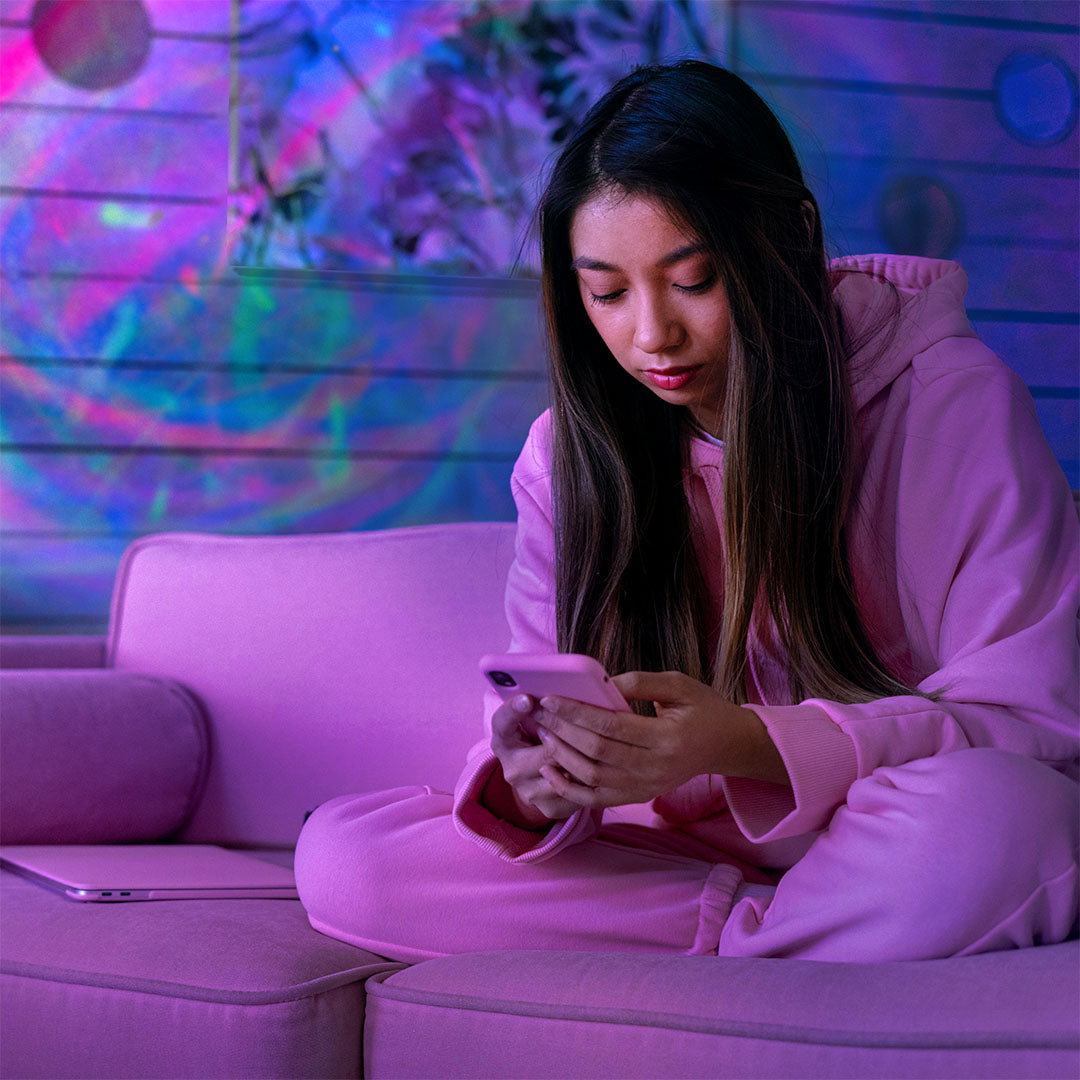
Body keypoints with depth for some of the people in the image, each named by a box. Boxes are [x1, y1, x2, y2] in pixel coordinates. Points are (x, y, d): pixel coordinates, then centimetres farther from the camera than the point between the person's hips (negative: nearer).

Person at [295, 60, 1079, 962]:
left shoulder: (952, 403, -10)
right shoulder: (567, 453, 3)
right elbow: (551, 719, 5)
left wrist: (751, 745, -30)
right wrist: (528, 783, -23)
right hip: (680, 856, 4)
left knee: (983, 810, -40)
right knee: (338, 856, -17)